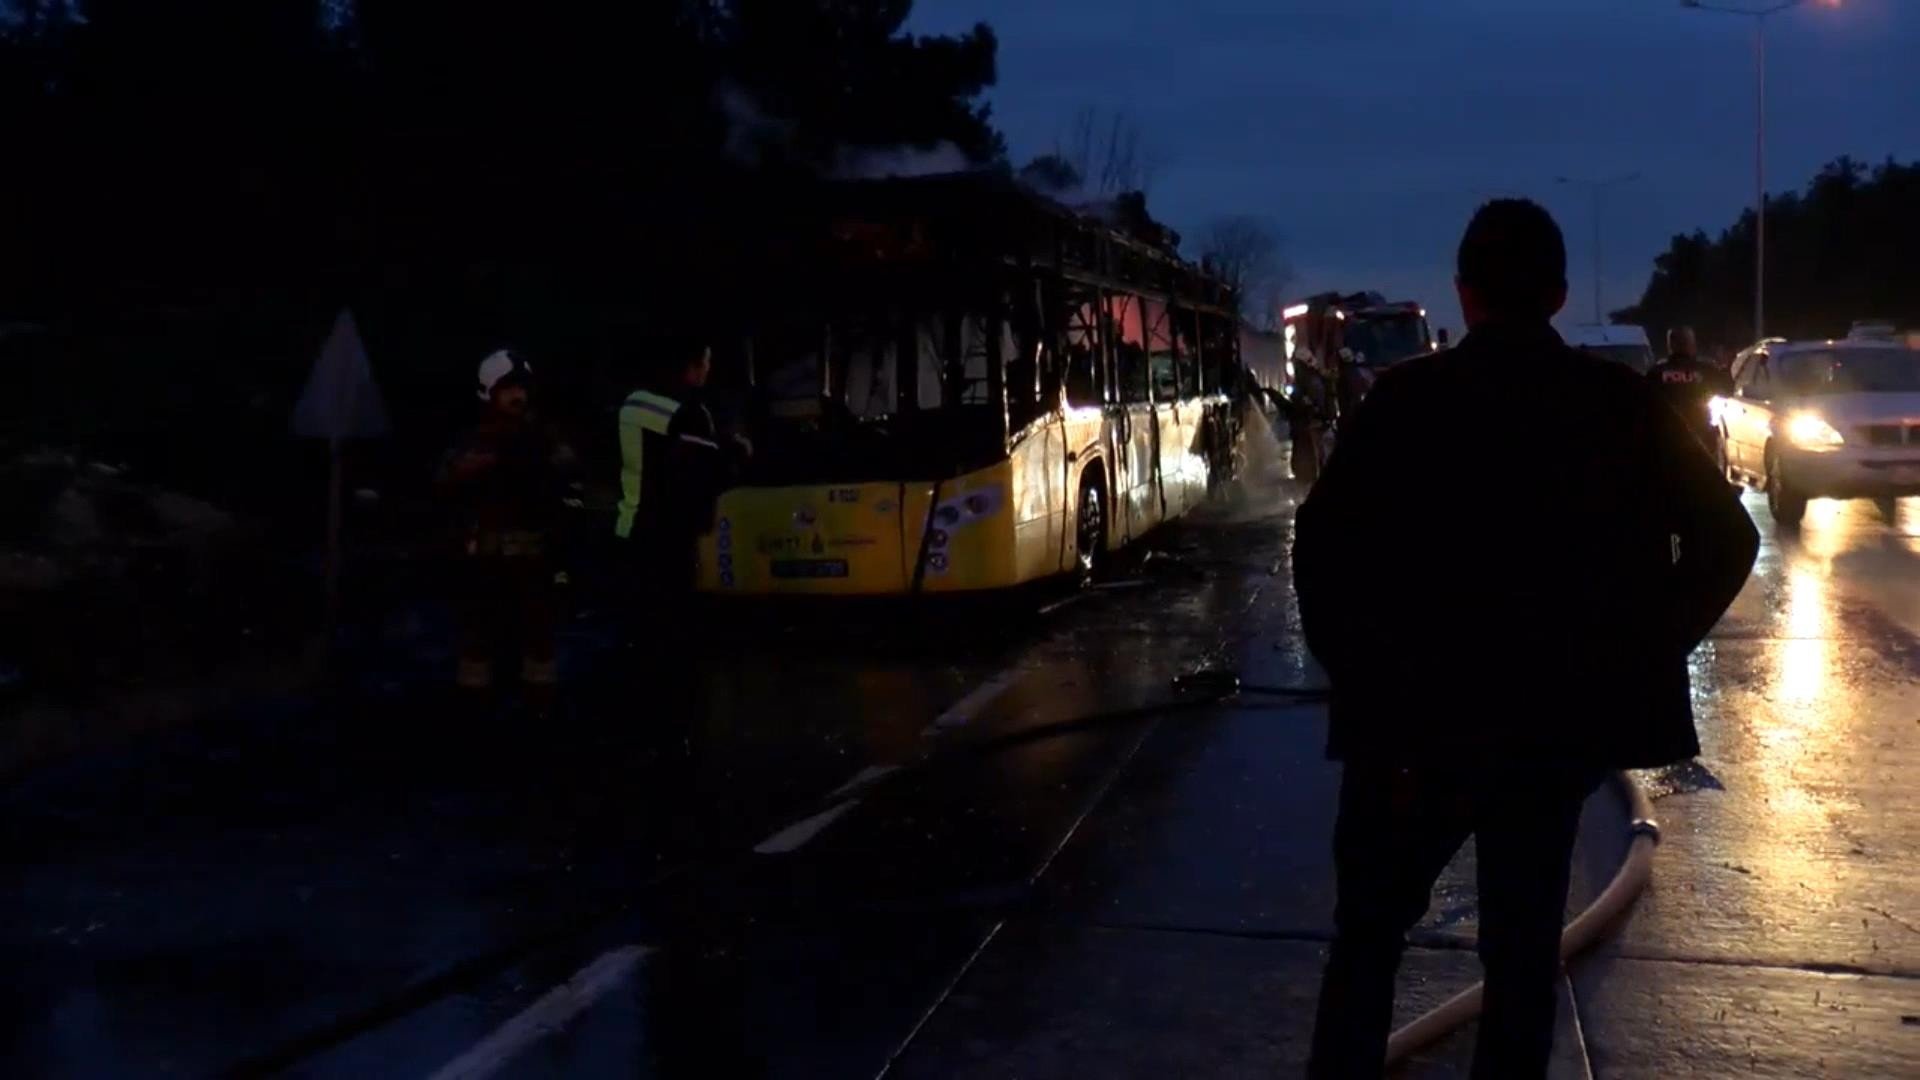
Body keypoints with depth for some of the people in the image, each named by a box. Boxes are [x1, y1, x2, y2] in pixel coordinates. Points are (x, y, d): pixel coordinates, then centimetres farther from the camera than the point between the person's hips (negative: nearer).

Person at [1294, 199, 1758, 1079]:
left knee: (1367, 937, 14)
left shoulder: (1409, 397, -8)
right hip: (1563, 719, 3)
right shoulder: (1624, 405, 2)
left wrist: (1362, 683, -5)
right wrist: (1640, 652, 8)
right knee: (1524, 948, 15)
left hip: (1421, 721, -2)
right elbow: (1726, 539, 5)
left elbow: (1325, 546, -15)